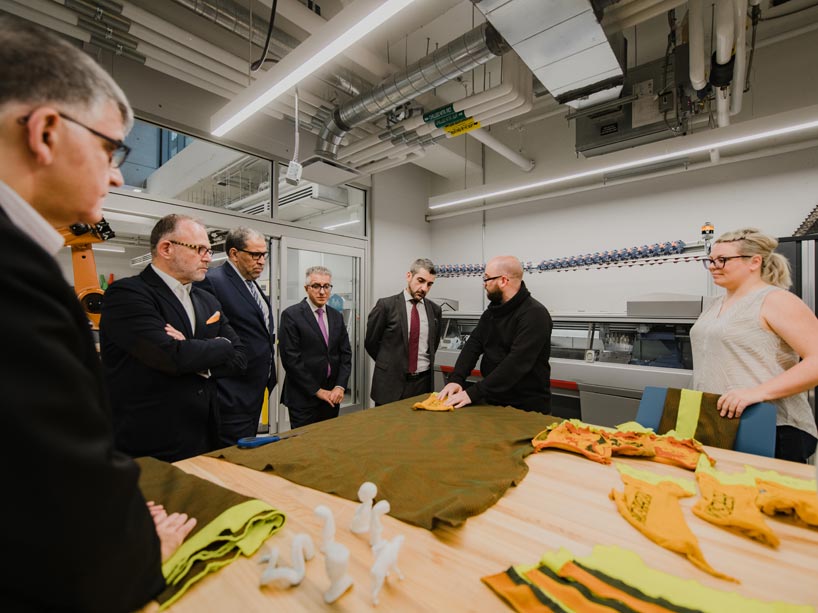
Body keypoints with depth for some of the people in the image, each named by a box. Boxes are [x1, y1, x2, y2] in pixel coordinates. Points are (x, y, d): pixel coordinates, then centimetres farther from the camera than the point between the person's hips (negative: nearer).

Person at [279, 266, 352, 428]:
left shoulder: (337, 316, 9)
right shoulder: (291, 315, -9)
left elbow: (346, 353, 8)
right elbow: (291, 358, -14)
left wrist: (340, 386, -5)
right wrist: (317, 390, -12)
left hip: (331, 396, 5)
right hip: (303, 398, -5)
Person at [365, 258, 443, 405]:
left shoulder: (435, 310, 4)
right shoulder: (386, 305, -8)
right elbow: (371, 342, 0)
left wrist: (424, 363, 11)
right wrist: (389, 364, 7)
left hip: (424, 382, 3)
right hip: (391, 382, -3)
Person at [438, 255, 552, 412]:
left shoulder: (535, 314, -19)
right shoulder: (491, 311, 6)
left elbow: (516, 363, -28)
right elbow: (473, 345, -2)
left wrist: (473, 393, -31)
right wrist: (456, 379, -17)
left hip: (528, 408, -6)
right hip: (493, 402, 6)